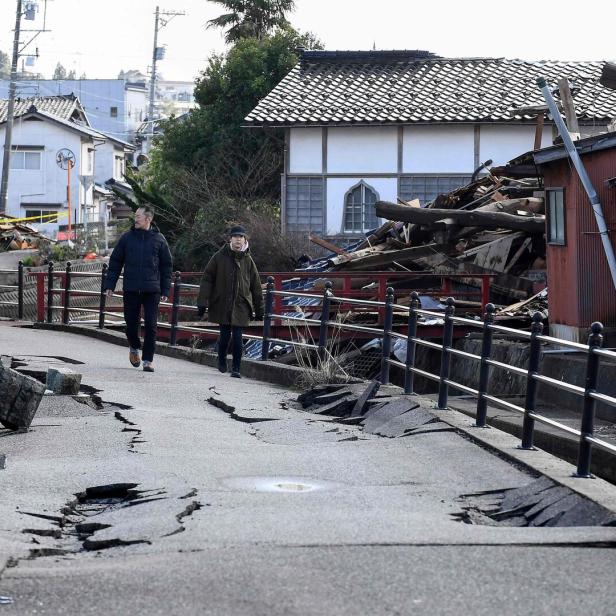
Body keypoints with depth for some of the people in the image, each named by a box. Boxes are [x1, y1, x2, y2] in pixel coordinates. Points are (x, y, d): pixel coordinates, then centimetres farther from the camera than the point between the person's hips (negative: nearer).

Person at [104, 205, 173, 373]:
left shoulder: (159, 239, 4)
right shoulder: (127, 238, 5)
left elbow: (166, 265, 8)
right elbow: (115, 262, 9)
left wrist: (165, 290, 3)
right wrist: (109, 284, 3)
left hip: (152, 290, -1)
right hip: (131, 289, 1)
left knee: (150, 326, -5)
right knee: (131, 323, 6)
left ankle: (148, 359, 2)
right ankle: (134, 348, 34)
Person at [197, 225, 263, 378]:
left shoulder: (248, 260, 5)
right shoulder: (219, 257, -1)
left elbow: (255, 286, 10)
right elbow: (207, 279, 0)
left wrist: (259, 309, 10)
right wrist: (202, 302, -7)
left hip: (240, 306, 1)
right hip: (221, 305, -1)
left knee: (237, 336, -5)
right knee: (225, 334, 4)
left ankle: (236, 368, 5)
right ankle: (222, 362, 29)